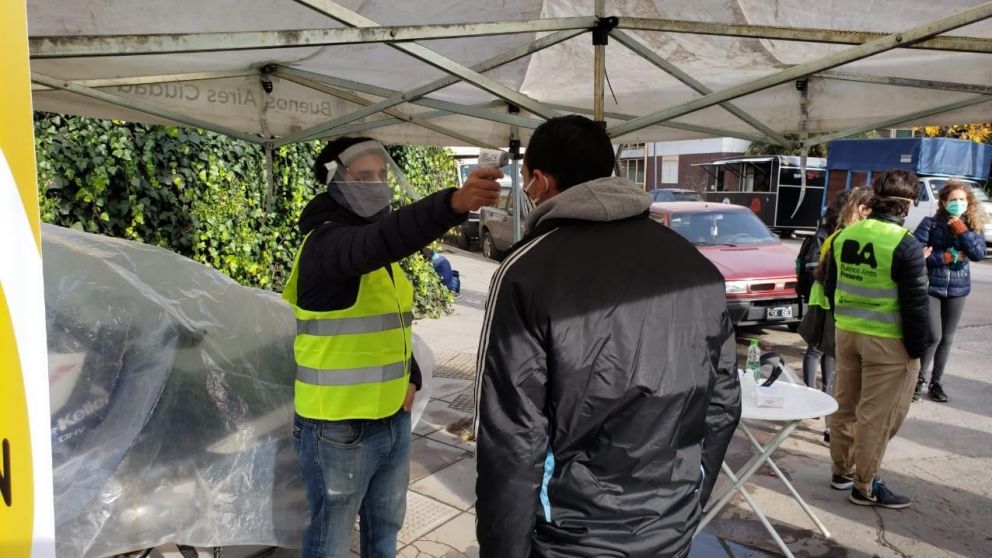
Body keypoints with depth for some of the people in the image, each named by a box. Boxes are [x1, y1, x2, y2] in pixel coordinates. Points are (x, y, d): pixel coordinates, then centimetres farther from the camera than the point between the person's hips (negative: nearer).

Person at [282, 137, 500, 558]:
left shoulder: (382, 253, 9)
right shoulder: (326, 242, -18)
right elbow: (384, 239, -42)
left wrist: (411, 378, 6)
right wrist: (454, 203, -56)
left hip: (393, 418, 8)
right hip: (338, 428, -8)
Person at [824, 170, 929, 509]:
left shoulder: (845, 236, 3)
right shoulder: (906, 245, -17)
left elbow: (831, 288, 12)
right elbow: (915, 305, -15)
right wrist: (917, 349, -5)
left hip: (846, 333, 7)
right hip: (888, 342, -7)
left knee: (845, 405, 17)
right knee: (877, 416, 4)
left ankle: (842, 471, 30)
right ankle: (864, 487, 15)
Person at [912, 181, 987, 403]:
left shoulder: (973, 227, 3)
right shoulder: (930, 224, -6)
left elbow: (979, 254, -13)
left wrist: (960, 229, -17)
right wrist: (948, 257, -14)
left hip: (957, 289, 3)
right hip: (930, 286, -3)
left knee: (947, 339, 10)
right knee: (934, 336, -10)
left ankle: (936, 383, 24)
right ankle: (919, 379, 9)